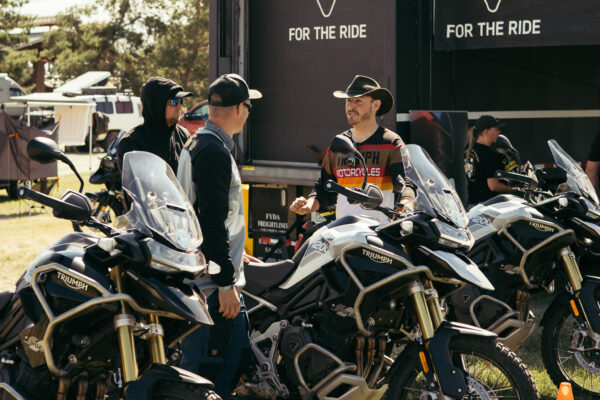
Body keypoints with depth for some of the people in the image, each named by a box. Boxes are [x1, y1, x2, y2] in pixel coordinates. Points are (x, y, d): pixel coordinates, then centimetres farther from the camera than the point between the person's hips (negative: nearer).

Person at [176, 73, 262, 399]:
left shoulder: (196, 145, 16)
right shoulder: (215, 152, -17)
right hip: (212, 286, -11)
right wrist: (226, 283, -21)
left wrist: (232, 255, 32)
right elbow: (212, 221, -22)